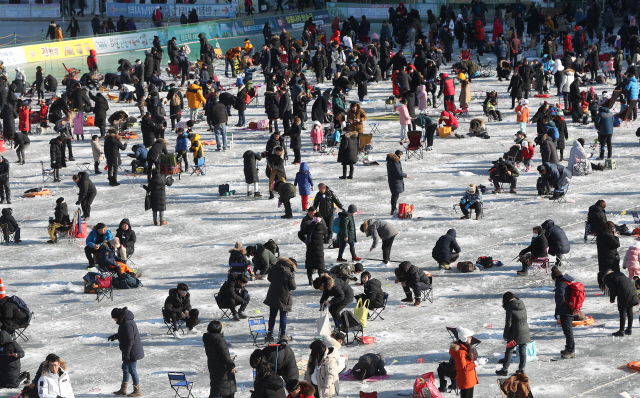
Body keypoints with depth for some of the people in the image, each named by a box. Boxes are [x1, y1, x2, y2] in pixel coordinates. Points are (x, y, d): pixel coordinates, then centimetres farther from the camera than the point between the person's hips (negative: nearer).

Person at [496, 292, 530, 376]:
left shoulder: (510, 308, -15)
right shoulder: (522, 305, 5)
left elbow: (508, 324, -14)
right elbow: (525, 319, 13)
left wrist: (505, 335, -4)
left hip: (515, 334, -6)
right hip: (524, 333, 6)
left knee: (509, 351, 4)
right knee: (522, 351, 12)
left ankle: (505, 369, 8)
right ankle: (521, 369, 17)